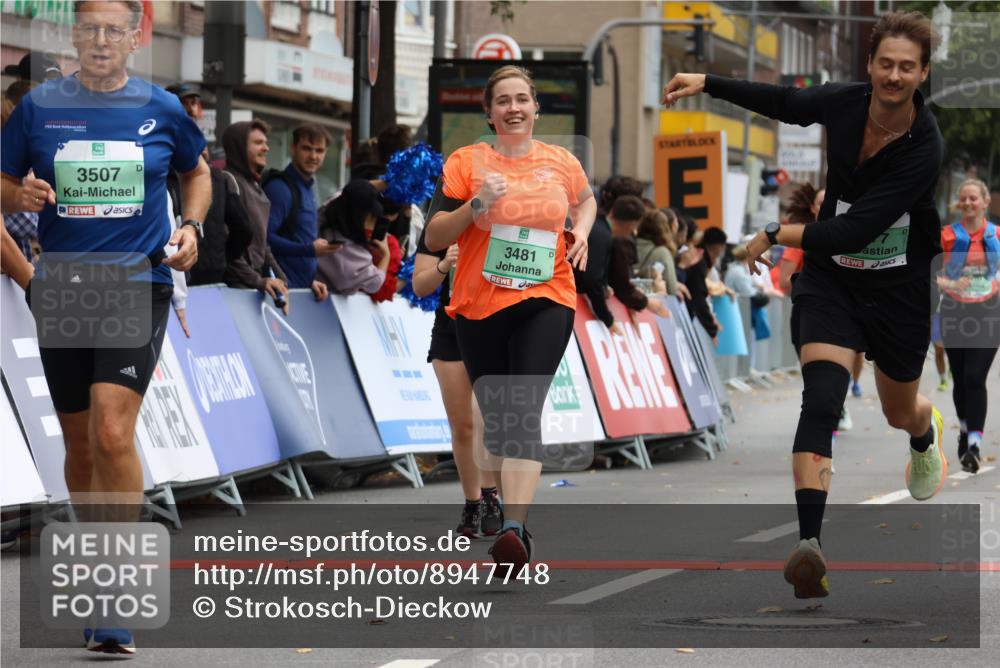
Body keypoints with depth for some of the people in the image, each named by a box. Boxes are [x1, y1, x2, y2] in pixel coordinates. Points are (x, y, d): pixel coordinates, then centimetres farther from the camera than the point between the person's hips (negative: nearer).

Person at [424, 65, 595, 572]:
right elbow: (433, 239, -3)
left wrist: (581, 231, 8)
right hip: (479, 303, 1)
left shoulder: (562, 162, 6)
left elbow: (586, 200, 29)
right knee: (495, 415, 9)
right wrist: (475, 205, -18)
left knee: (525, 411, -18)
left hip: (545, 301, -1)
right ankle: (504, 510, 32)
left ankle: (514, 530, -30)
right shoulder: (466, 162, 1)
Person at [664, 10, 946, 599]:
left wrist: (778, 235, -23)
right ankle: (809, 544, -33)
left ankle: (926, 437, 62)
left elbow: (854, 230, -29)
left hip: (899, 288, -2)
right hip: (829, 280, 2)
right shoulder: (844, 102, -11)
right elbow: (787, 103, 13)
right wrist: (706, 83, 11)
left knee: (901, 411, 20)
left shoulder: (925, 150, -25)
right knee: (821, 400, -21)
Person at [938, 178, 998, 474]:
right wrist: (947, 284, -23)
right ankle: (966, 429, 34)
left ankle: (974, 444, -14)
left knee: (975, 378, -13)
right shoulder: (948, 235, -3)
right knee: (961, 379, 9)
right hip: (955, 313, 1)